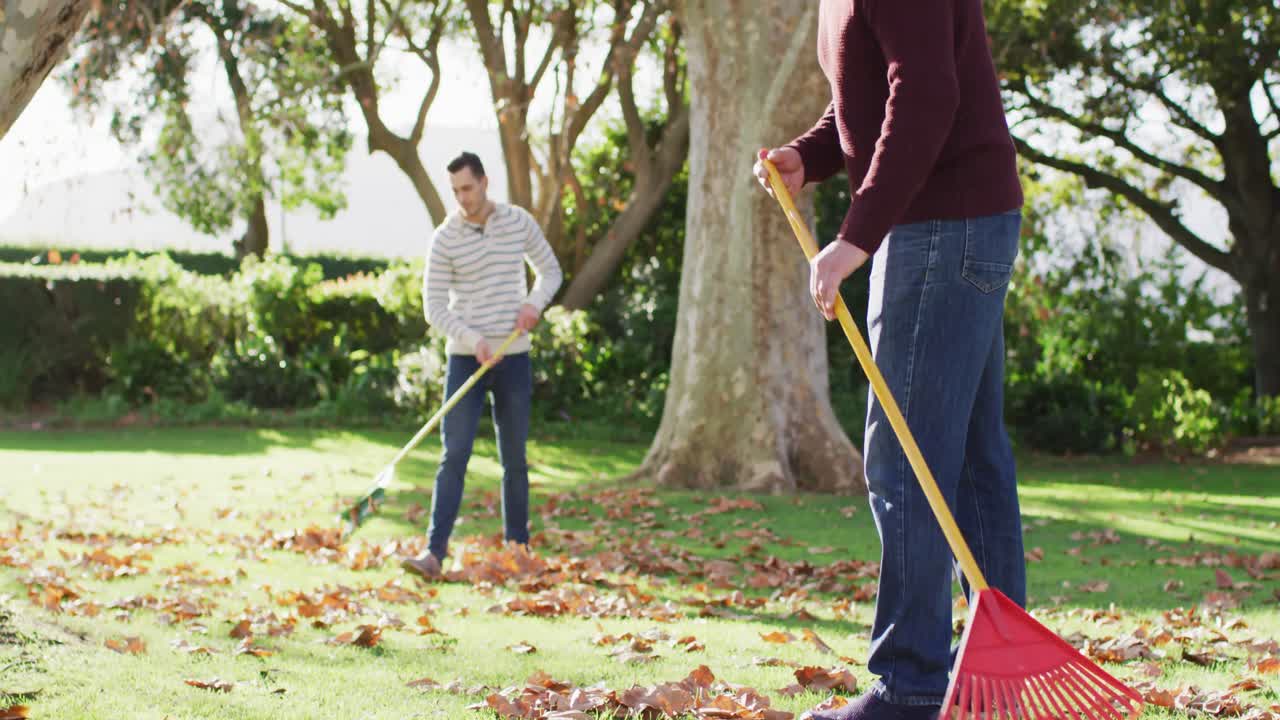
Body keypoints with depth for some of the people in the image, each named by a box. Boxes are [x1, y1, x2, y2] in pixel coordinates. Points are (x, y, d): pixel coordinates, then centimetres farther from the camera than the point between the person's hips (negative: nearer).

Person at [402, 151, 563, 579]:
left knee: (514, 460, 8)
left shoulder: (519, 222, 2)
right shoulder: (445, 238, -4)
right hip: (465, 358, -2)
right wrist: (475, 340, -20)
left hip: (514, 359, 2)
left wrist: (534, 303, -7)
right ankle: (435, 552, -13)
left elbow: (550, 271, 14)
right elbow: (434, 308, -6)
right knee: (454, 457, -9)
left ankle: (518, 550, 17)